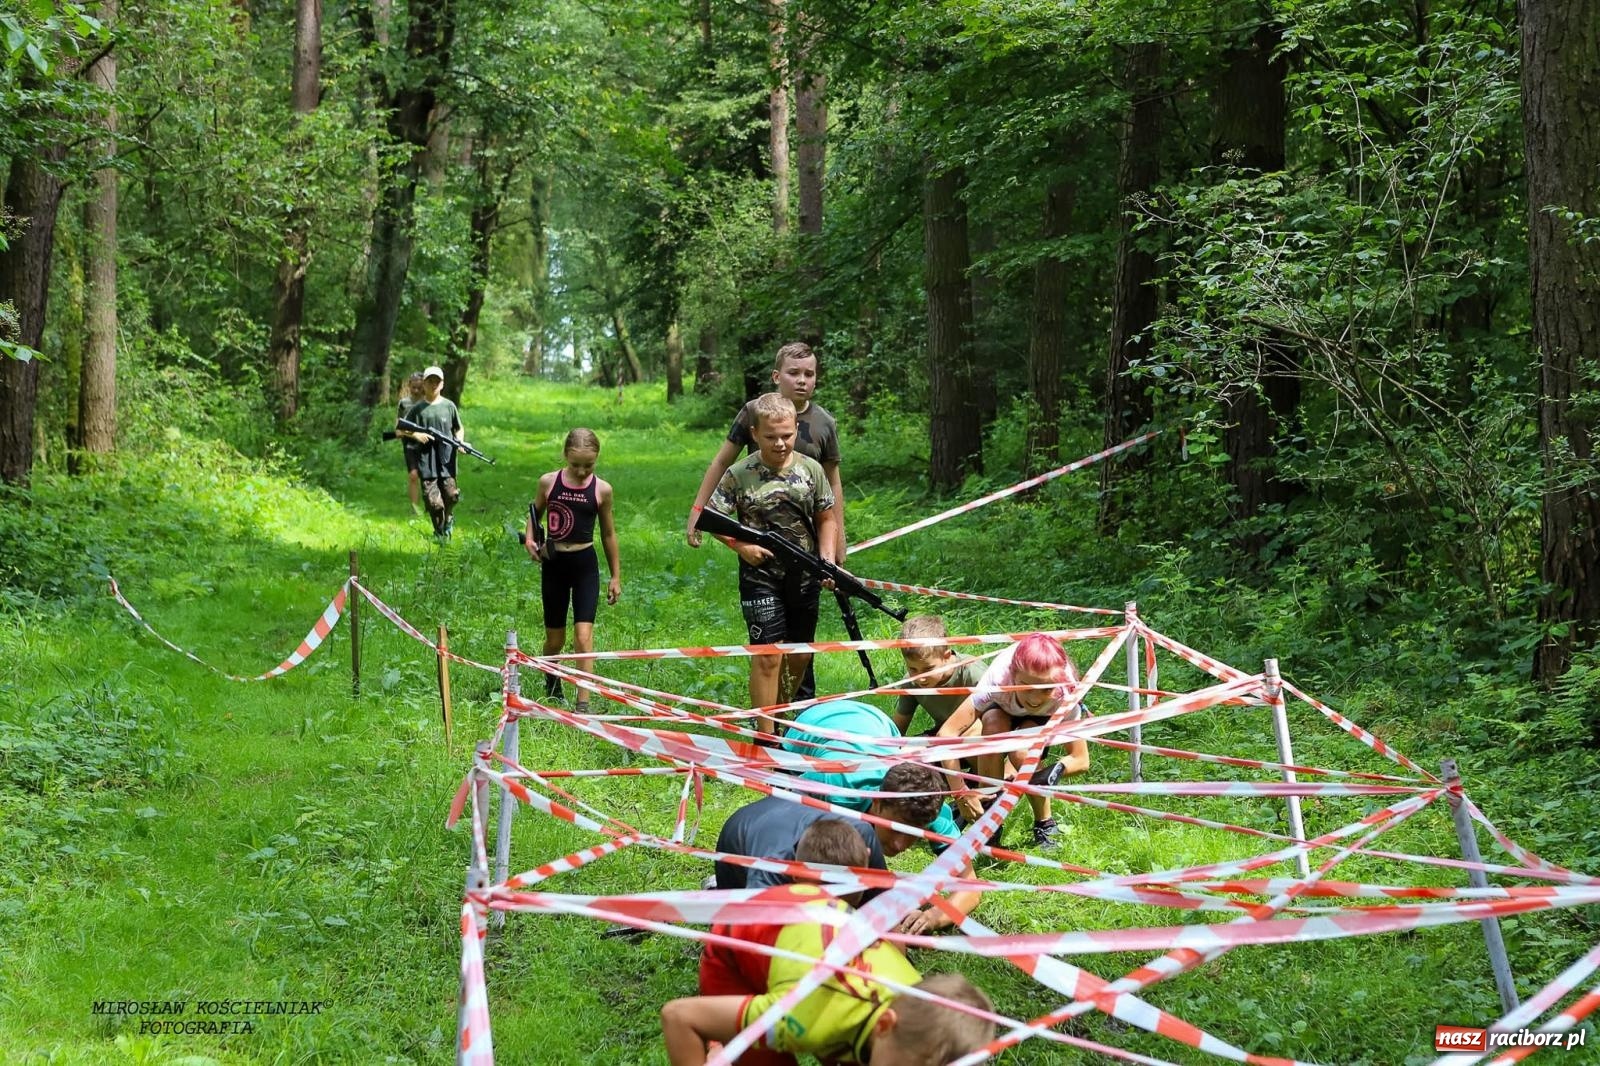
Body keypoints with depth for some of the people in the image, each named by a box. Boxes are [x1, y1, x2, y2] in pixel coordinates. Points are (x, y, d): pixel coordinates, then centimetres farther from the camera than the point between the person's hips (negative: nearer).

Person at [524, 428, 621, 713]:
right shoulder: (548, 482, -3)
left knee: (583, 636, -14)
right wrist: (529, 540, -5)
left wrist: (616, 576, 10)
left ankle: (583, 703, -12)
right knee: (555, 639, 11)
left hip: (585, 564, -1)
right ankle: (551, 686, 41)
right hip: (553, 564, 1)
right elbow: (535, 514, 15)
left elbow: (608, 534, 6)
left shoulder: (601, 490, -4)